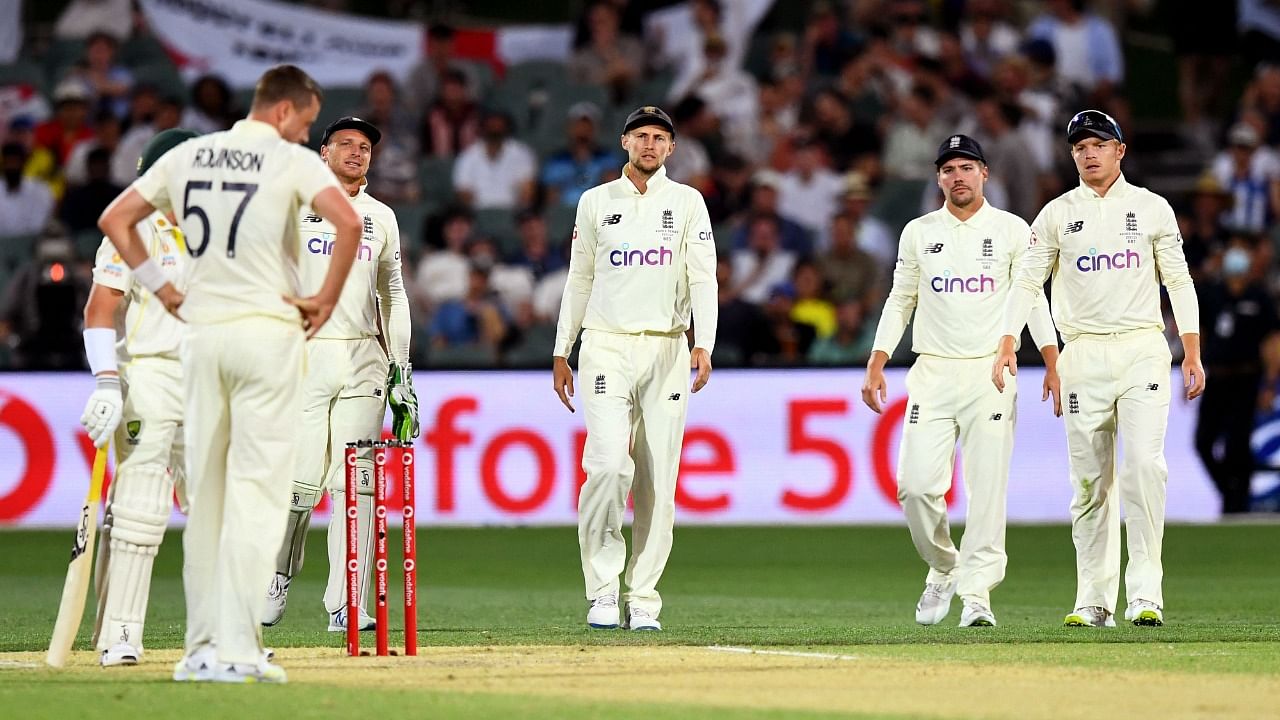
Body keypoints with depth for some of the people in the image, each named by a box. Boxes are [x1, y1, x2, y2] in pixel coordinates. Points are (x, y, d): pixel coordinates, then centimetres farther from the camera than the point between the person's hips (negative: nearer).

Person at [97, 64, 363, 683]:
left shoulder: (187, 156, 11)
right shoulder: (293, 161, -5)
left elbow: (114, 220, 13)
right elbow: (348, 222, -21)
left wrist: (158, 286, 13)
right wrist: (326, 300, -9)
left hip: (201, 331, 5)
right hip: (268, 330, -5)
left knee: (204, 490, 10)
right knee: (256, 488, -6)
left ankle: (203, 646, 11)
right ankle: (236, 650, -12)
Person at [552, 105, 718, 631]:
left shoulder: (686, 202, 8)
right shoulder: (596, 202, 10)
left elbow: (703, 277, 0)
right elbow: (579, 279, 13)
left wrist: (704, 345, -14)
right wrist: (560, 354, 9)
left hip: (667, 349, 1)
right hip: (606, 347, -1)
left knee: (659, 479, -1)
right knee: (608, 465, -16)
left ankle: (642, 599, 3)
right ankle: (602, 591, -8)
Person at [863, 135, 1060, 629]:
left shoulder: (1011, 230, 5)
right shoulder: (918, 233, 10)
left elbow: (1032, 300, 3)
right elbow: (899, 302, 13)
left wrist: (1053, 366, -7)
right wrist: (876, 366, 4)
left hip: (991, 371, -2)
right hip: (932, 373, 2)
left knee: (987, 488, -8)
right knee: (917, 485, -7)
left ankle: (976, 593, -6)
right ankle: (943, 568, 17)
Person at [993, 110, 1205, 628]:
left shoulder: (1151, 208, 8)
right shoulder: (1057, 214, 9)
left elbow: (1178, 281, 7)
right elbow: (1028, 281, 6)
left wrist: (1193, 354, 0)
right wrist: (1007, 343, -8)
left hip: (1142, 350, -1)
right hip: (1084, 354, 1)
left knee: (1144, 462, -17)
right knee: (1090, 479, 1)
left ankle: (1145, 593, -16)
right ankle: (1094, 600, 5)